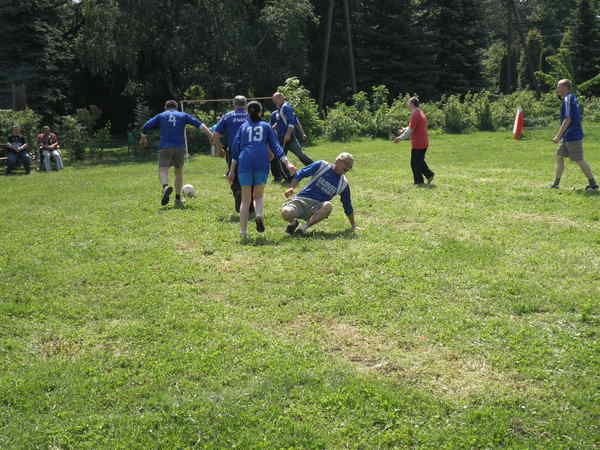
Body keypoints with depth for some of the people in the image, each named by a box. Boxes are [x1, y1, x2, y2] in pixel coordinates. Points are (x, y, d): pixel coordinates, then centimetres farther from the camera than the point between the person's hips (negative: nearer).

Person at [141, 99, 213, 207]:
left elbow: (145, 127, 10)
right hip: (180, 147, 1)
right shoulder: (183, 115, 15)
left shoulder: (160, 116, 15)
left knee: (163, 170, -6)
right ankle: (178, 199, 14)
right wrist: (211, 136, -1)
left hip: (165, 147, -1)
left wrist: (143, 139, 27)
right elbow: (199, 125, 4)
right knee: (179, 172, 15)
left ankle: (166, 187, -39)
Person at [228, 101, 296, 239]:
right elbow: (276, 146, 8)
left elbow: (235, 148, 12)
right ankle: (259, 215, -14)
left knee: (245, 199, 6)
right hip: (262, 163, 0)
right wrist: (287, 163, 3)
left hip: (245, 163, 0)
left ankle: (243, 232, 2)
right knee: (259, 195, 16)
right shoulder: (266, 126, 17)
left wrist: (232, 170, 14)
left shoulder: (243, 127, 18)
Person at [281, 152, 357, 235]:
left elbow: (348, 207, 16)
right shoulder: (321, 166, 0)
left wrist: (353, 226, 19)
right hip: (301, 200, -2)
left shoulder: (343, 184, 7)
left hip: (317, 207, 2)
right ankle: (293, 222, 4)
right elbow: (300, 174, 5)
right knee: (286, 212, -34)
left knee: (328, 206, -36)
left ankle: (305, 226, -22)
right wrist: (292, 188, -11)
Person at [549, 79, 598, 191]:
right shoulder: (572, 98, 14)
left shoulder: (568, 99, -16)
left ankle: (593, 184, 4)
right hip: (567, 136, 10)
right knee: (559, 156, 11)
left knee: (579, 160, -4)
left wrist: (558, 136, -21)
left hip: (573, 137, -10)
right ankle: (556, 184, 14)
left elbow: (568, 120, -22)